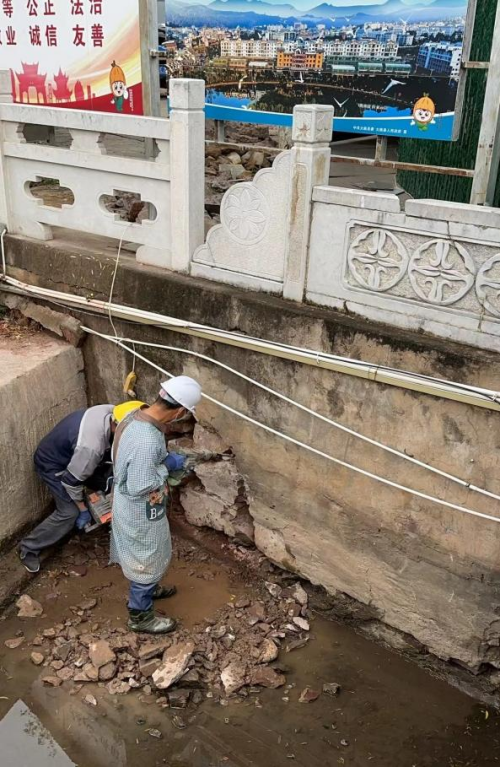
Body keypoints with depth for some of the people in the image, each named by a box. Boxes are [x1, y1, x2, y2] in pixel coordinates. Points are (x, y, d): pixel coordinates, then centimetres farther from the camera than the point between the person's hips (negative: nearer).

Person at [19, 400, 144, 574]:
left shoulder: (111, 411, -21)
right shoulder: (91, 446, -43)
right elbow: (71, 480, -28)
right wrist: (83, 509, -14)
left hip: (71, 456, 8)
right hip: (53, 465, -8)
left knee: (110, 479, 8)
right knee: (70, 512, -10)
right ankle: (29, 548, 7)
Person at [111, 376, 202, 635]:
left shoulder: (136, 416, -8)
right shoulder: (147, 441, -39)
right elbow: (139, 488, -32)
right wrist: (166, 466, -19)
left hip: (131, 508, 9)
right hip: (141, 514, -9)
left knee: (144, 557, 32)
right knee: (147, 562, 15)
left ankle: (147, 589, 57)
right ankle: (140, 616, 36)